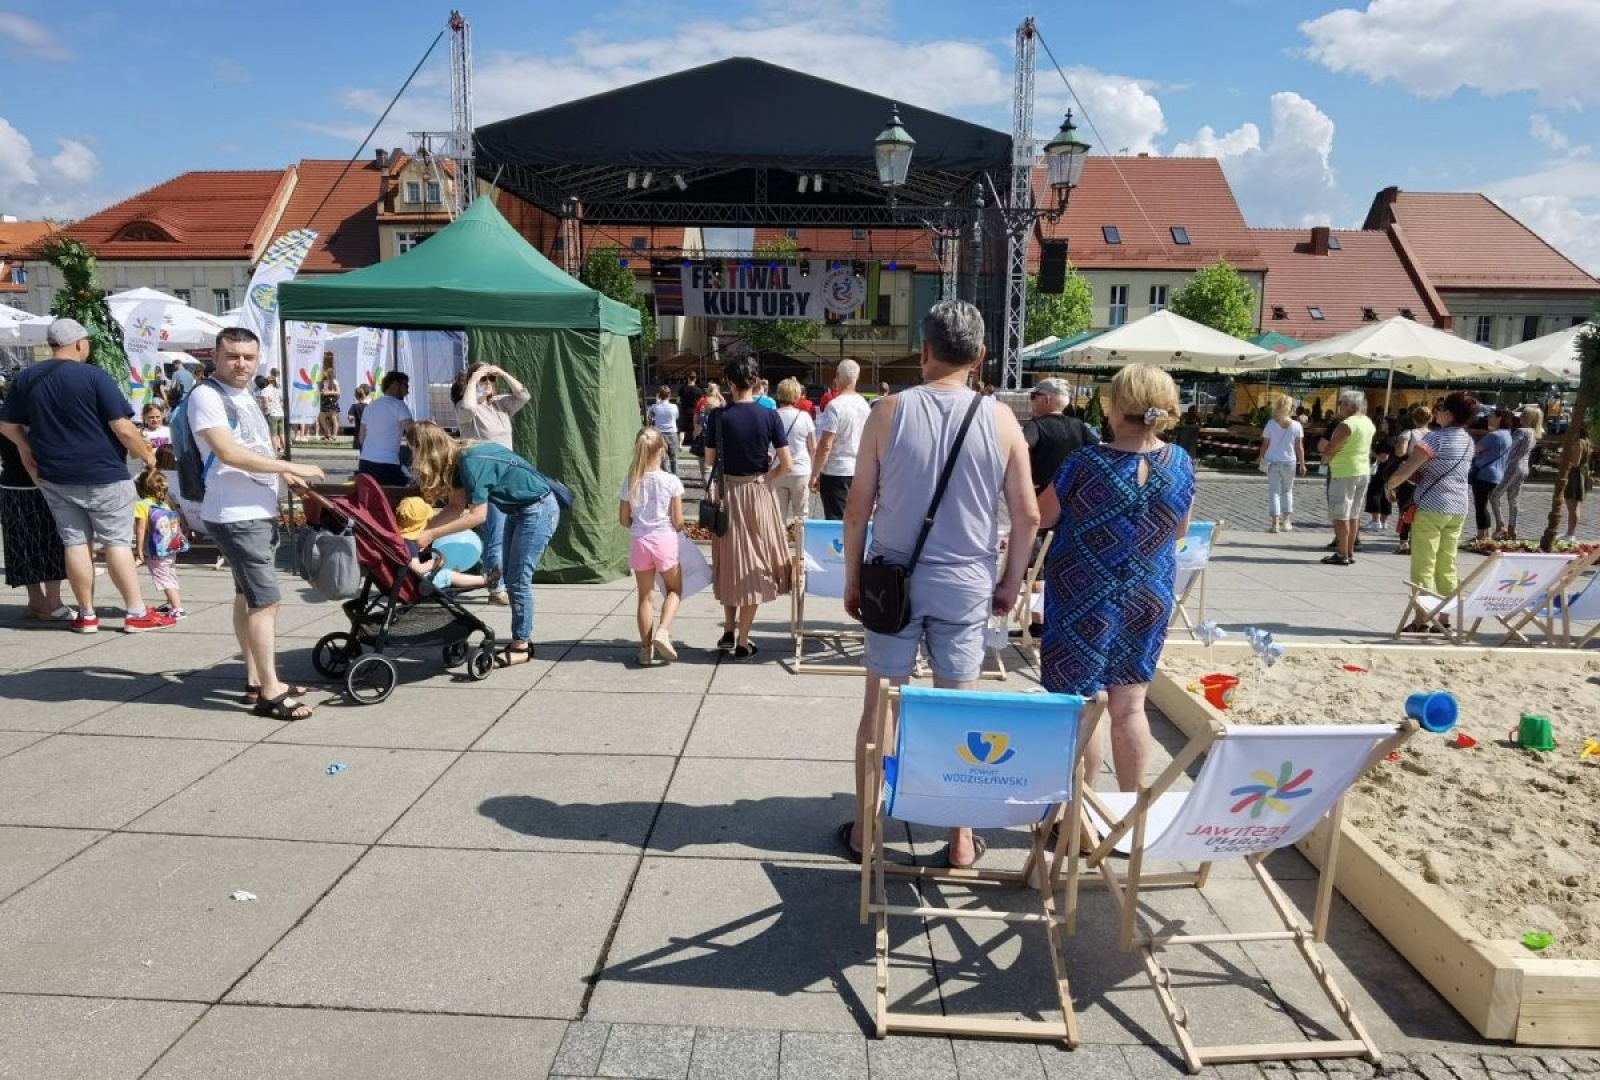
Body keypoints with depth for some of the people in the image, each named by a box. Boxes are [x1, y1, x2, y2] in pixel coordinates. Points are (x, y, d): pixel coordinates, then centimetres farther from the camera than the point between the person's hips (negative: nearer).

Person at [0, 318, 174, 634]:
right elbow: (123, 427, -15)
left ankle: (86, 615, 14)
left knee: (75, 543, 9)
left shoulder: (25, 379, 5)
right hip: (103, 474, -5)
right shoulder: (93, 376, -13)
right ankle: (136, 613, 1)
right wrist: (147, 455, -2)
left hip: (55, 477, 5)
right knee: (117, 542, -1)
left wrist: (27, 448, 29)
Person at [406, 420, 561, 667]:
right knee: (510, 577, 11)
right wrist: (422, 528, -12)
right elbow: (457, 506, -2)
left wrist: (431, 534, -23)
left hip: (539, 510, -9)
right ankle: (522, 638, 19)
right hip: (518, 511, 9)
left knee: (518, 580, -6)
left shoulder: (471, 462, -27)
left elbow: (477, 515, -25)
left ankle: (521, 647, 4)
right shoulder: (457, 460, 0)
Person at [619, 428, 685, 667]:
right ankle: (663, 630, -5)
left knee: (645, 596, 13)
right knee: (674, 590, 18)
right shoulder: (671, 481, -11)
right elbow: (678, 521, -8)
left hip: (639, 542, 2)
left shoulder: (630, 482, -4)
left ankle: (646, 648, 15)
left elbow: (624, 519, 1)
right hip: (665, 540, -2)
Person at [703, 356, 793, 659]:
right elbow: (787, 464, -8)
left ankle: (728, 631, 21)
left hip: (727, 494, 1)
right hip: (759, 494, -1)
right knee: (753, 565, 8)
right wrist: (766, 478, 8)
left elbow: (709, 461, 2)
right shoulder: (769, 416, -8)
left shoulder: (718, 417, -7)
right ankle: (742, 642, 10)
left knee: (730, 562, 18)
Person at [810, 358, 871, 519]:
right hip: (859, 471, 7)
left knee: (836, 522, -1)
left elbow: (825, 446, -18)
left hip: (836, 472, -7)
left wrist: (814, 475, -11)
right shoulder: (865, 405, 7)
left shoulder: (835, 406, -15)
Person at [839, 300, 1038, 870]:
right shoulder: (1000, 420, -3)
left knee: (879, 705, 10)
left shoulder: (889, 411, -6)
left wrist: (852, 577, 7)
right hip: (965, 584, 1)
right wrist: (1010, 582, 11)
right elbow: (1027, 514, -1)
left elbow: (858, 506, -4)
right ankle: (962, 840, 20)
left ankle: (864, 829, 23)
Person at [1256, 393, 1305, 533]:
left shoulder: (1271, 424, -6)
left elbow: (1265, 444, -2)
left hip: (1273, 462, -1)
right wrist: (1302, 464, 6)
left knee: (1274, 491, 2)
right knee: (1287, 491, 17)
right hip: (1289, 462, 1)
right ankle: (1286, 522, 16)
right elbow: (1299, 447, -3)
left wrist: (1260, 458, 14)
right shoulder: (1296, 425, -4)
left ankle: (1275, 523, -3)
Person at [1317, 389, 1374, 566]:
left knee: (1341, 515, -3)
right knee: (1353, 516, 14)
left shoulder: (1346, 425, -17)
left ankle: (1342, 555, -2)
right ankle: (1350, 552, 19)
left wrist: (1325, 455, 5)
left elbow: (1328, 451, -15)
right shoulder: (1369, 423, 10)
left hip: (1344, 473, -8)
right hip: (1364, 472, 9)